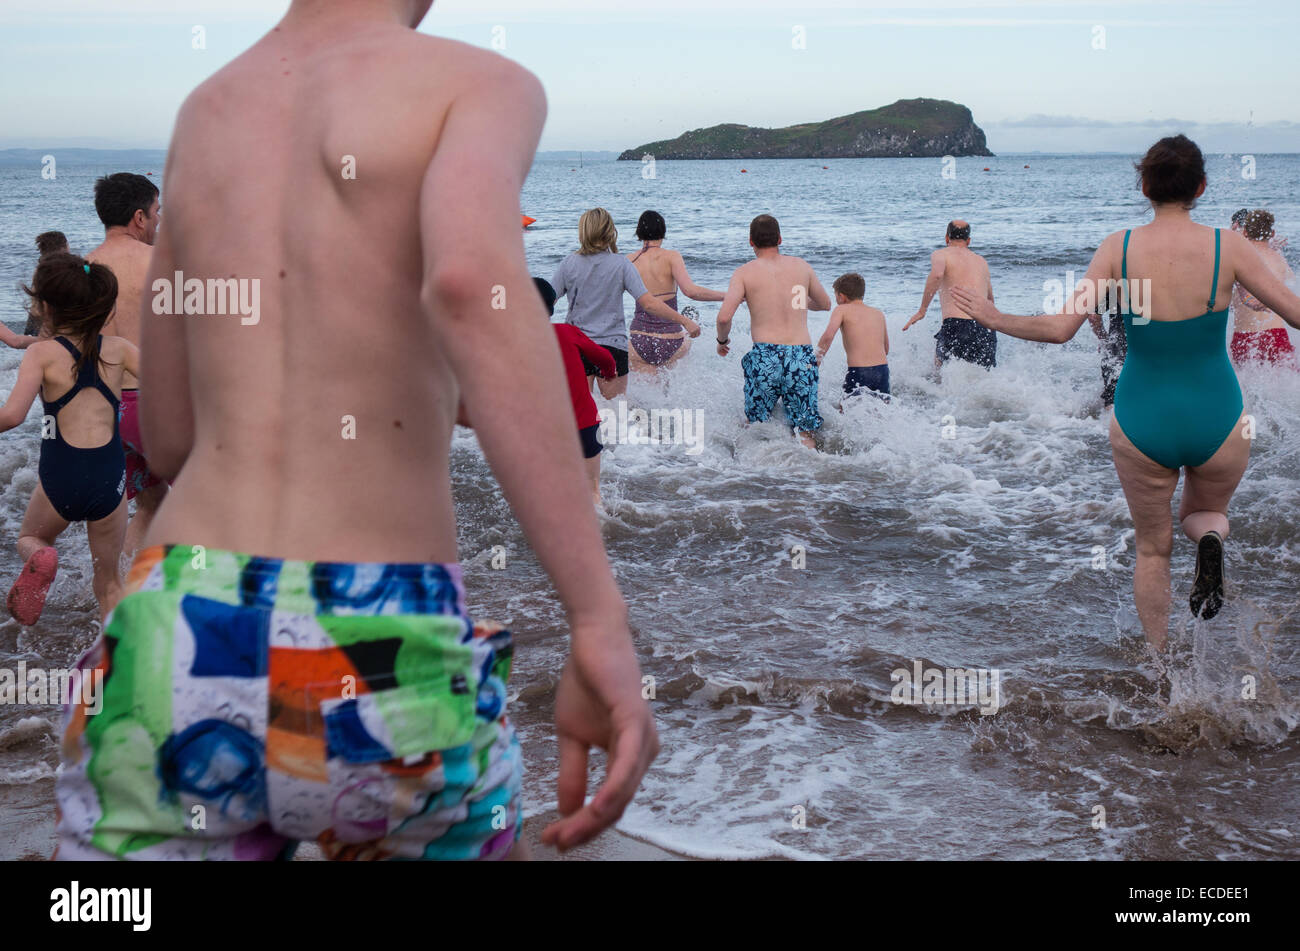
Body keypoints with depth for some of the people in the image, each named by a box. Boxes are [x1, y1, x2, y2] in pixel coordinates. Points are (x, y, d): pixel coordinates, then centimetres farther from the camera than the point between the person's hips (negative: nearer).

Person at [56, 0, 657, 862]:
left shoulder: (204, 113, 17)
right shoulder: (483, 83, 1)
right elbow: (470, 283, -23)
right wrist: (602, 620, -26)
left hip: (177, 661, 3)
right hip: (383, 675, -3)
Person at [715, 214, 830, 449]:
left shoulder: (745, 273, 3)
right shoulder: (801, 266, 13)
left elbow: (724, 317, -9)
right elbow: (825, 304, 27)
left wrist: (722, 340, 12)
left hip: (765, 355, -2)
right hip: (802, 355, 2)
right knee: (804, 434, 5)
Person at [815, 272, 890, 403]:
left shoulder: (842, 310, 4)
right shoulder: (879, 314, 19)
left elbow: (828, 336, -12)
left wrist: (816, 361, -6)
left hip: (857, 372, -4)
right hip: (882, 371, 4)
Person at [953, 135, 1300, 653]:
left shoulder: (1119, 247, -10)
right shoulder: (1228, 246, -11)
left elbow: (1061, 328, -14)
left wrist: (994, 318, 2)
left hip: (1142, 423, 0)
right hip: (1217, 422, 0)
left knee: (1152, 547, 21)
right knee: (1207, 510, 29)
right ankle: (1210, 538, -6)